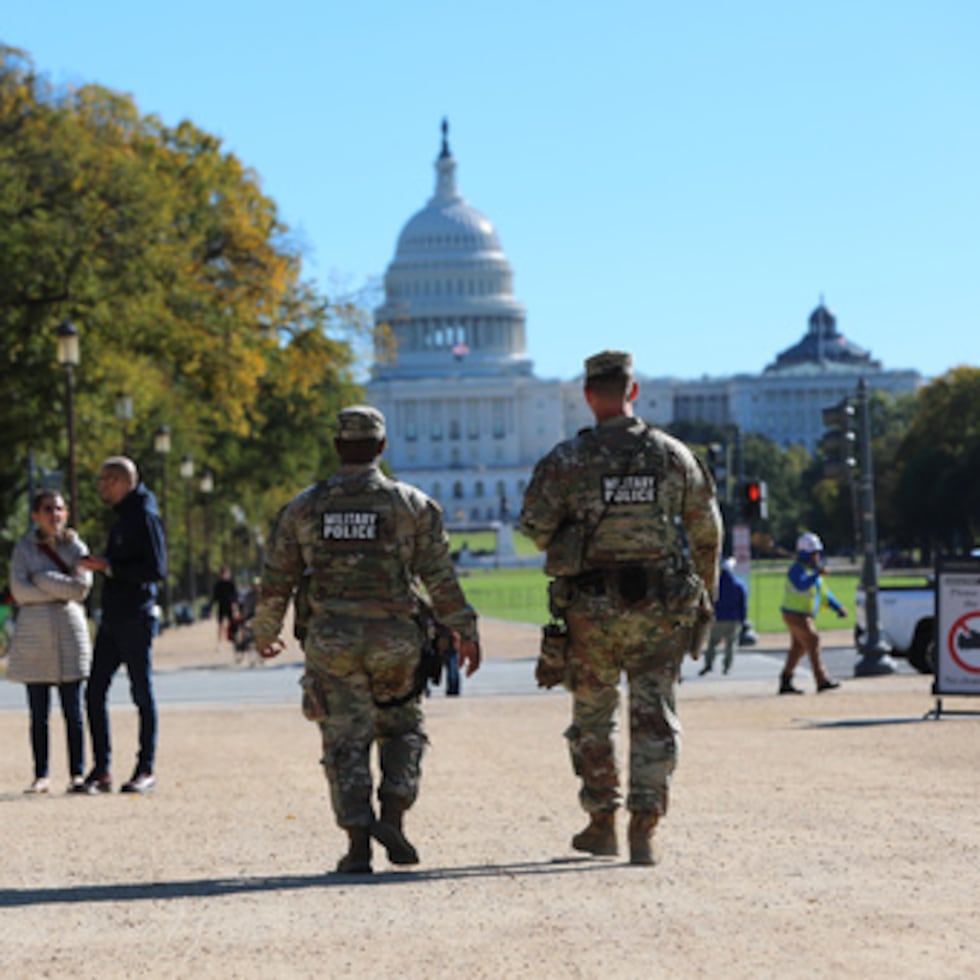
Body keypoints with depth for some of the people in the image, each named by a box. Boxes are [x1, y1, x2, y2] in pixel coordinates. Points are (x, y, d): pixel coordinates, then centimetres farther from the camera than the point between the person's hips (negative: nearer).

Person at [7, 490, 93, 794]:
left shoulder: (76, 547, 9)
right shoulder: (24, 548, 7)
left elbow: (82, 588, -6)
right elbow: (19, 590, -6)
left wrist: (41, 578, -8)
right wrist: (61, 590, -9)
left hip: (69, 632, 0)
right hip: (34, 632, 0)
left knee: (73, 712, -2)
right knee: (38, 714, 2)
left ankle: (77, 774, 3)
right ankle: (41, 776, 8)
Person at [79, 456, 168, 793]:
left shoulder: (145, 516, -10)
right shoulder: (122, 518, 18)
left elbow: (156, 569, -18)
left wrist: (110, 567, -16)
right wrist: (98, 563, 10)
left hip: (136, 619, -9)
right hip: (112, 619, 9)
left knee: (142, 695, 0)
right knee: (94, 693, 4)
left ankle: (146, 770, 7)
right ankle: (101, 771, 8)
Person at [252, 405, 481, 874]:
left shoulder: (304, 507, 3)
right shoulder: (413, 504, -1)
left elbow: (276, 579, 8)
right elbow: (441, 577, -2)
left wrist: (265, 632, 22)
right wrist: (465, 631, 6)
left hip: (331, 641, 1)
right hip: (395, 641, 0)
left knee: (346, 741, 5)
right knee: (402, 729, 17)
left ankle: (358, 842, -4)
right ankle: (392, 816, 0)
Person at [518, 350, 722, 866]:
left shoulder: (568, 460, -7)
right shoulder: (673, 455, 1)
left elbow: (534, 525, -7)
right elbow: (707, 528, 8)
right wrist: (704, 589, 21)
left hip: (592, 607, -1)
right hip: (659, 608, 1)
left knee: (592, 715, 15)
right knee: (654, 716, 3)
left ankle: (602, 823, 20)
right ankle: (643, 828, -5)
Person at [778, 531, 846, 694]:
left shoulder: (813, 570, 13)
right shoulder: (797, 569, -16)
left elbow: (823, 592, 18)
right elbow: (801, 586, -36)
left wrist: (838, 607, 10)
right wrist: (816, 574, -47)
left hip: (803, 615, 10)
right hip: (795, 615, -10)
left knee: (798, 649, 13)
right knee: (813, 642, -13)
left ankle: (785, 683, 18)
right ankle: (822, 681, -14)